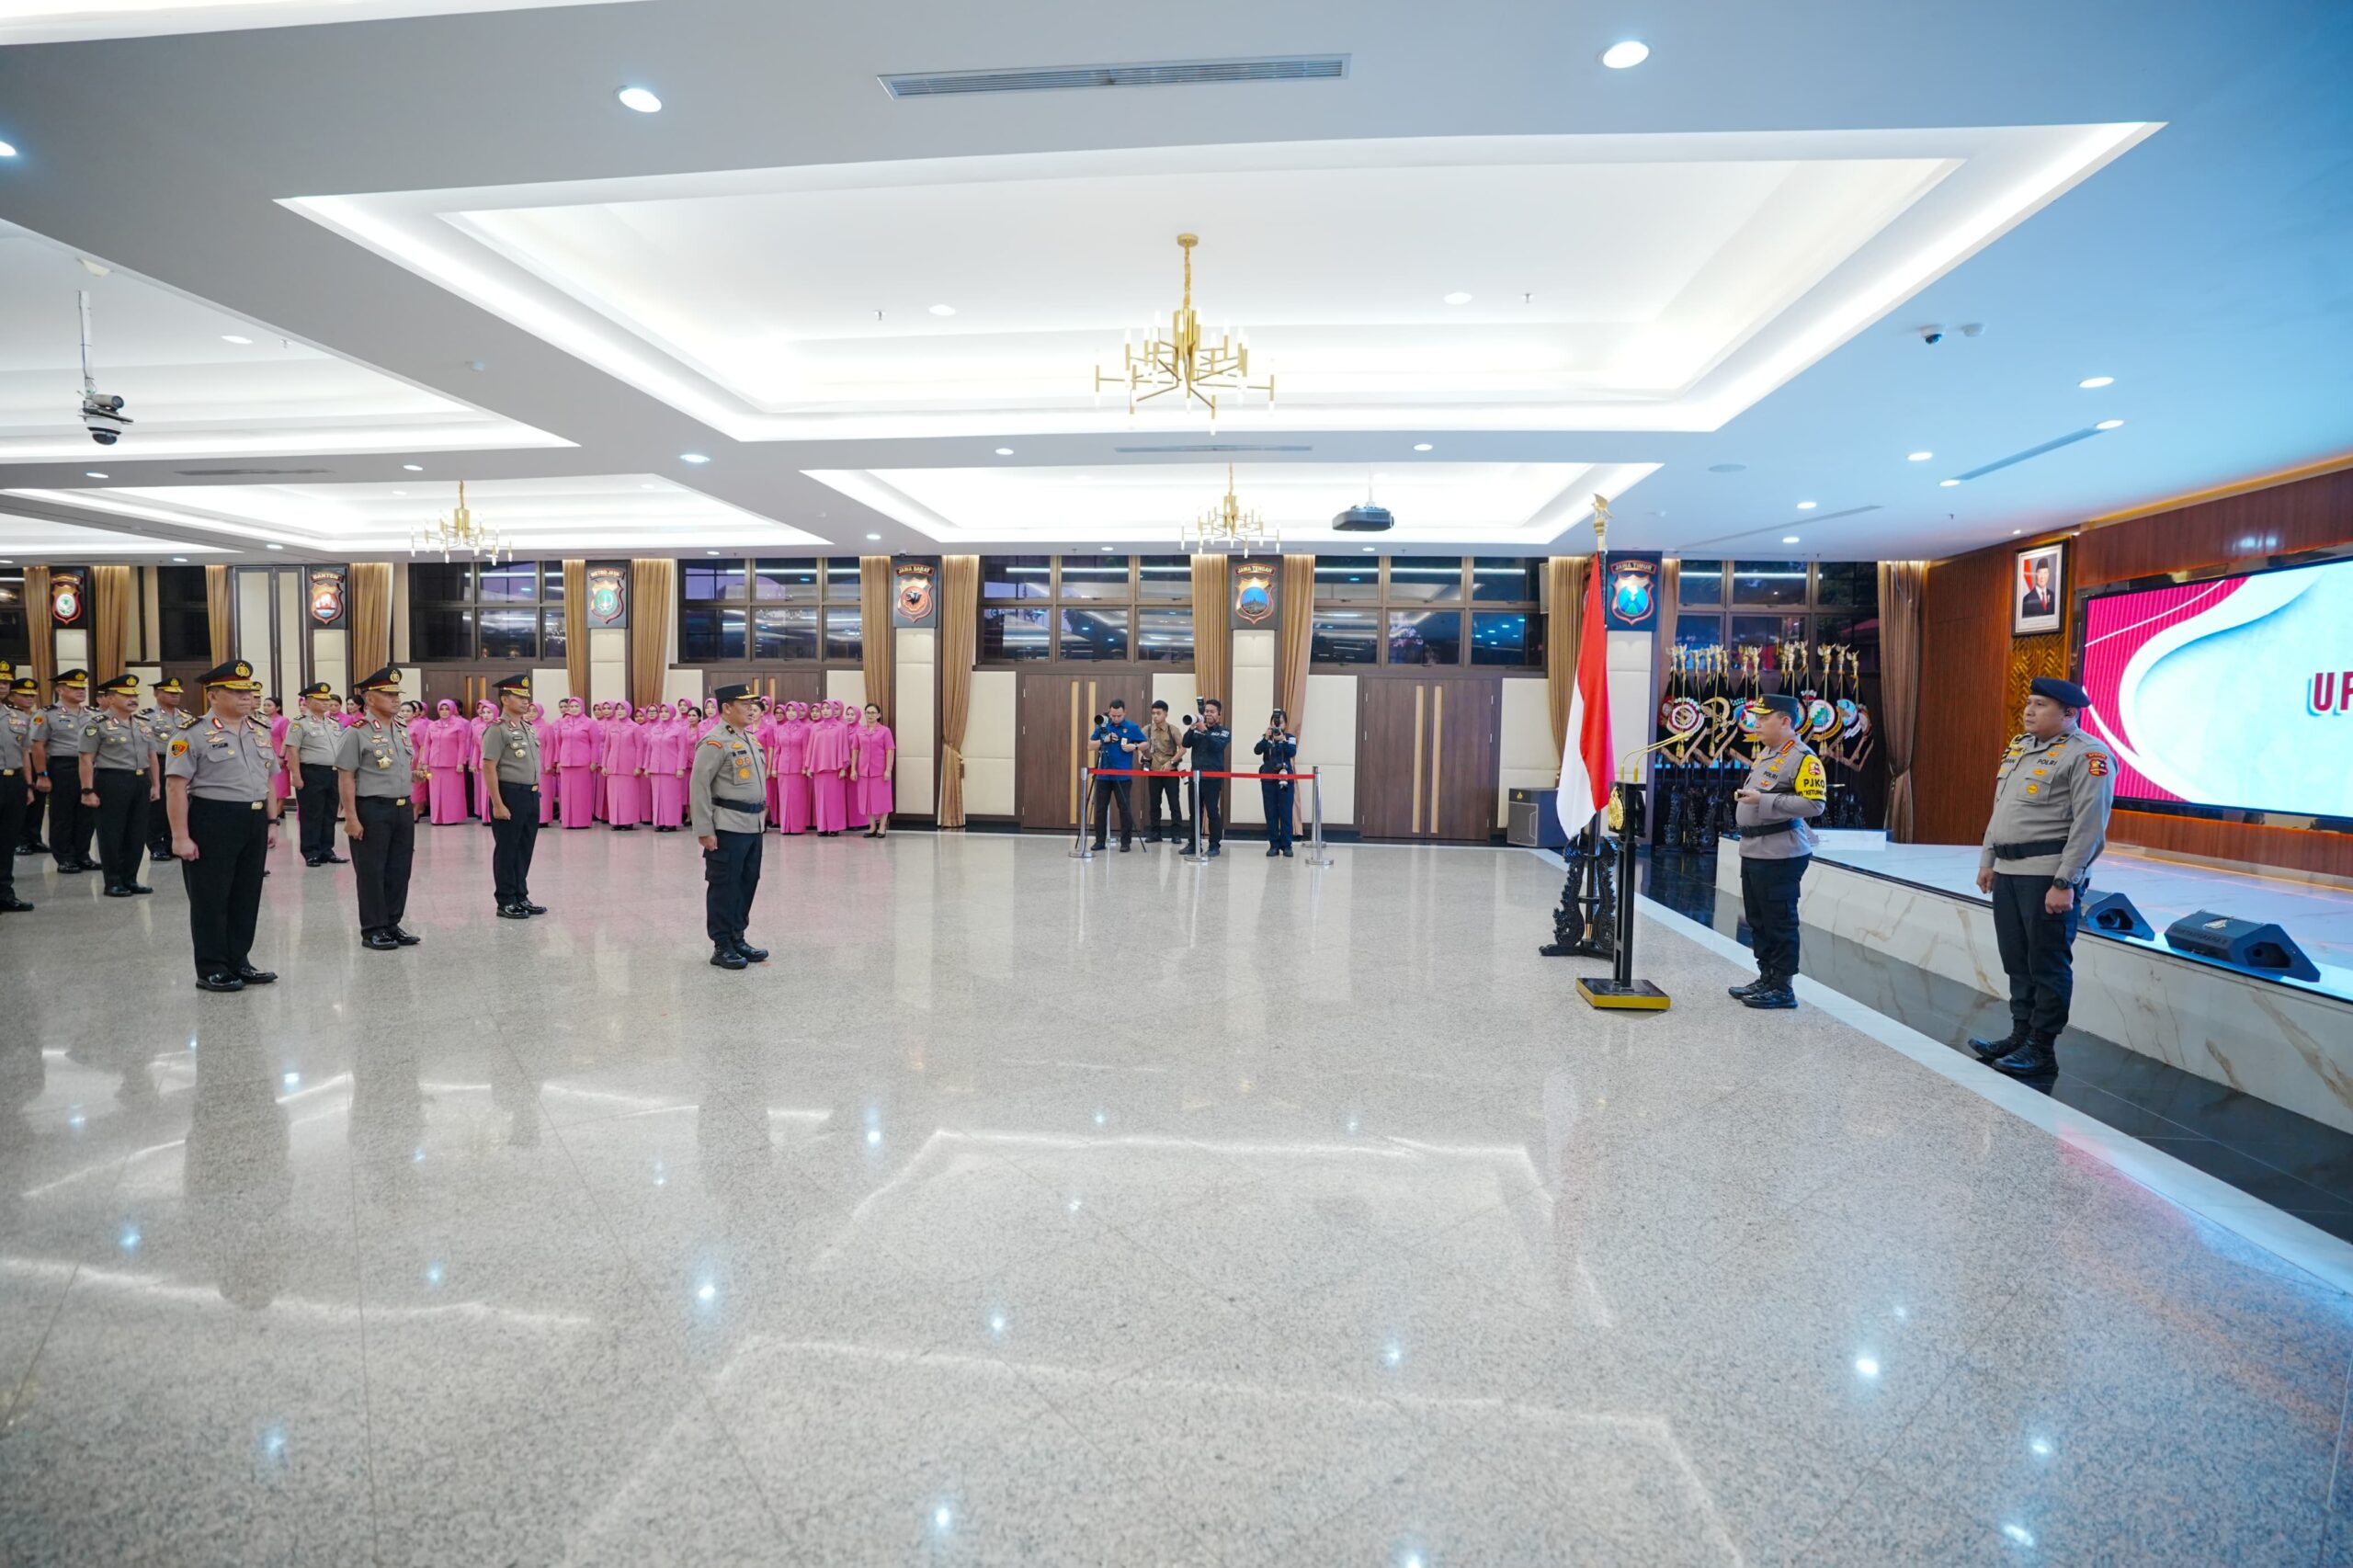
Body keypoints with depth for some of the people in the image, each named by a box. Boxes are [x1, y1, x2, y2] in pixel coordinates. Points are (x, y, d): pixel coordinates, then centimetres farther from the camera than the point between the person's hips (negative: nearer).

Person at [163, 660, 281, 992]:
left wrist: (271, 822, 12)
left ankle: (239, 962, 23)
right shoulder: (193, 734, -8)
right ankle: (211, 970, 12)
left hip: (254, 823, 7)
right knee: (210, 899, 3)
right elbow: (175, 787, -12)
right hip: (212, 823, -6)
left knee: (247, 897, 12)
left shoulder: (259, 734, 13)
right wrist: (180, 836, -15)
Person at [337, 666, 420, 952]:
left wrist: (416, 775, 3)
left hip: (403, 808, 7)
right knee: (371, 872, 3)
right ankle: (373, 931, 12)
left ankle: (392, 925, 22)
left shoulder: (402, 729, 11)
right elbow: (345, 777, -12)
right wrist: (351, 817, -15)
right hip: (372, 810, -7)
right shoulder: (358, 731, -10)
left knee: (399, 870, 11)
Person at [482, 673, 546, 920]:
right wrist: (498, 804, -18)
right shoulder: (497, 729, -12)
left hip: (531, 795, 8)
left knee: (525, 849, 13)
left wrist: (535, 792, 16)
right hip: (511, 795, -8)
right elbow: (488, 769, -15)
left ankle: (521, 897, 23)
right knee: (507, 850, 2)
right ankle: (506, 902, 10)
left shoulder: (529, 727, 12)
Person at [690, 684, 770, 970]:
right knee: (724, 887, 0)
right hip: (727, 827, -9)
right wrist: (704, 830, -18)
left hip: (753, 825, 9)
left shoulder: (749, 740, 15)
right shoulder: (715, 742, -12)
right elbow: (698, 786, -16)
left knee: (747, 884, 14)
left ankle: (737, 939, 25)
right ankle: (722, 947, 8)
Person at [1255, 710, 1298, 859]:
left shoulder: (1290, 737, 3)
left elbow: (1292, 753, -15)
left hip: (1285, 780, -1)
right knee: (1271, 813, 3)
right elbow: (1257, 750, -11)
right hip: (1268, 780, 2)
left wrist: (1283, 740, -28)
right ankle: (1274, 845, 8)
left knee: (1285, 813, -1)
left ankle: (1286, 846, 4)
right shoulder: (1265, 737, 6)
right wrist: (1266, 738, -25)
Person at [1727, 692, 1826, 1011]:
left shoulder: (1804, 759, -12)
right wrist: (1744, 796, 12)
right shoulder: (1764, 755, 17)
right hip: (1753, 851, 10)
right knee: (1757, 920, 15)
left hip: (1780, 855, -9)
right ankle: (1766, 978, 26)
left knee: (1779, 921, -2)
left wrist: (1763, 800, -24)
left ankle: (1782, 988, 6)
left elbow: (1814, 805, -21)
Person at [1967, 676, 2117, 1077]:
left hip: (2049, 874, -8)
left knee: (2048, 964, 0)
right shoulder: (2019, 747, 15)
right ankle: (2020, 1036, 25)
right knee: (2017, 961, 15)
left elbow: (2089, 826, -16)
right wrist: (1987, 862, 19)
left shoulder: (2087, 755, -11)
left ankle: (2041, 1049, 9)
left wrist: (2065, 883, -20)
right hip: (2008, 871, 8)